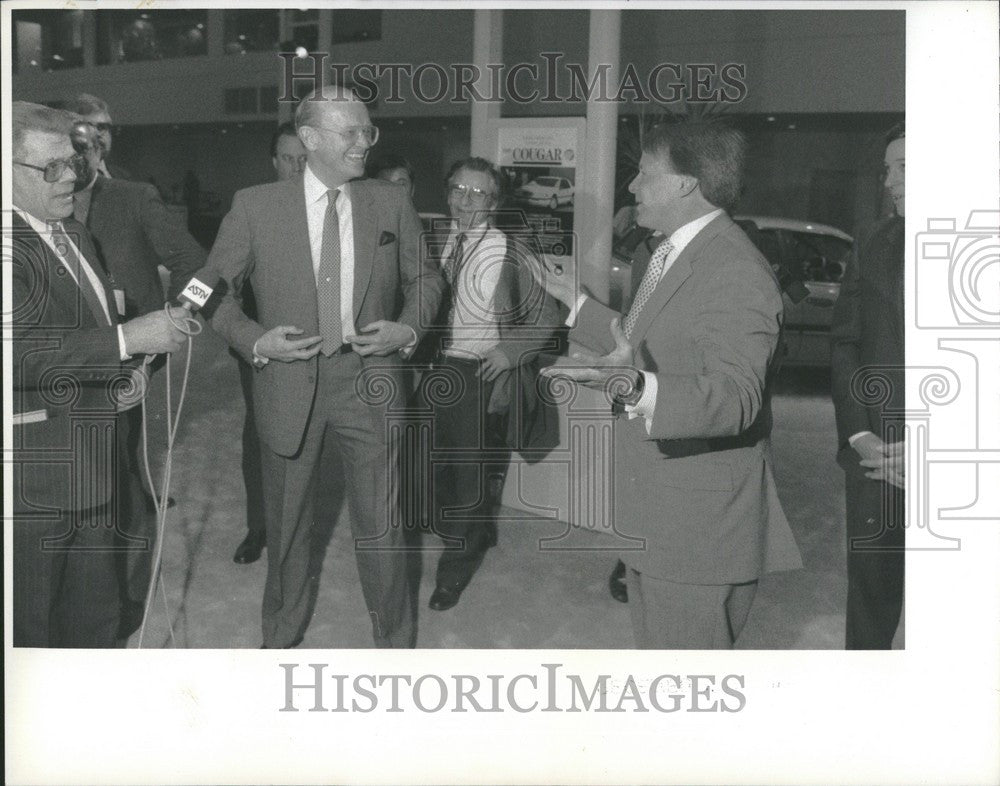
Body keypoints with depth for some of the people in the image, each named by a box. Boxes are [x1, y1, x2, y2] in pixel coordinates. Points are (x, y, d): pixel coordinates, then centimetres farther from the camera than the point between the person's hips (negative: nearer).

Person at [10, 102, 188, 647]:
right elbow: (21, 354, -28)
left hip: (93, 469, 9)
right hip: (34, 477, -9)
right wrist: (127, 340, -28)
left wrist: (126, 377, 8)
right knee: (28, 628, 4)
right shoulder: (14, 247, -17)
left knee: (95, 621, 19)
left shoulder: (75, 234, 15)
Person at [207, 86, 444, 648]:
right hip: (289, 384, 0)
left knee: (382, 523, 6)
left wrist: (409, 327, -7)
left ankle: (395, 640, 27)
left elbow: (425, 279, 12)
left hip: (368, 381, 0)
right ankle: (283, 633, 40)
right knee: (287, 521, 17)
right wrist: (254, 340, -14)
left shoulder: (392, 205, 2)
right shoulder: (255, 206, -4)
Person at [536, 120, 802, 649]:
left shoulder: (736, 273, -20)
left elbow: (735, 397, -31)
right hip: (652, 518, 10)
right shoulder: (668, 256, 14)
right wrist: (576, 301, 29)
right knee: (655, 648, 22)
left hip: (700, 529, -10)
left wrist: (635, 387, -46)